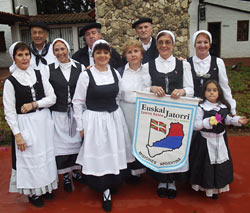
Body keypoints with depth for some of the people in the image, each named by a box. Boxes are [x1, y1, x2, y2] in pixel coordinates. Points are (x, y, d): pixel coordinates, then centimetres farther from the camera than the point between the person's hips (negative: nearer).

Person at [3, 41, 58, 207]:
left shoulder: (39, 75, 1)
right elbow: (9, 111, -8)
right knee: (29, 157, 7)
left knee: (46, 154, 14)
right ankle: (33, 192, 29)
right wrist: (17, 134, -12)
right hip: (25, 124, -3)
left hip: (44, 121, 4)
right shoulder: (10, 81, -8)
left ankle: (46, 187, 36)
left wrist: (34, 104, -14)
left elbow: (52, 98, -1)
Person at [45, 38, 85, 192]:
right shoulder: (49, 69, -2)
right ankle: (66, 177, 24)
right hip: (58, 114, -1)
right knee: (62, 143, 7)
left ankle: (76, 171, 35)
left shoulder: (80, 67, 0)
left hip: (76, 112, 2)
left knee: (77, 141, 13)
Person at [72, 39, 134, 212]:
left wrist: (113, 111, 14)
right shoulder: (86, 75, -8)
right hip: (94, 121, -3)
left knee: (115, 154, 10)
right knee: (98, 155, 2)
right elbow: (78, 102, -4)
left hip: (114, 119, 4)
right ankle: (105, 190, 23)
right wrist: (81, 126, -3)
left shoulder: (115, 73, 3)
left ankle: (109, 187, 33)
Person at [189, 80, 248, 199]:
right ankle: (206, 187, 21)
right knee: (207, 164, 2)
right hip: (206, 141, -5)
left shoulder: (223, 107, 2)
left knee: (220, 163, 14)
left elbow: (227, 120, 18)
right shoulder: (201, 107, -15)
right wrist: (208, 122, -29)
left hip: (220, 139, 6)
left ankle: (216, 187, 33)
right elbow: (195, 125, -17)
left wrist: (237, 120, 3)